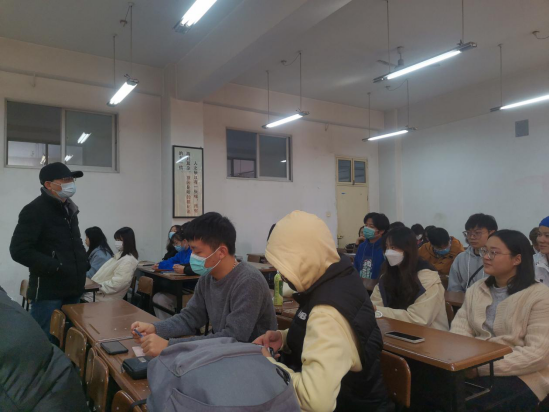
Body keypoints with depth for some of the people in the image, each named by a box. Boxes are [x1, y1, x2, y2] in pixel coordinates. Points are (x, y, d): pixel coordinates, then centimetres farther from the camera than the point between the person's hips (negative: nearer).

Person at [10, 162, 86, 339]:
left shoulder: (69, 208, 14)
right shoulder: (35, 210, -13)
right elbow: (19, 250, -19)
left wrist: (83, 261, 9)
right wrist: (56, 267, -23)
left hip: (72, 289, 8)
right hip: (48, 292, -8)